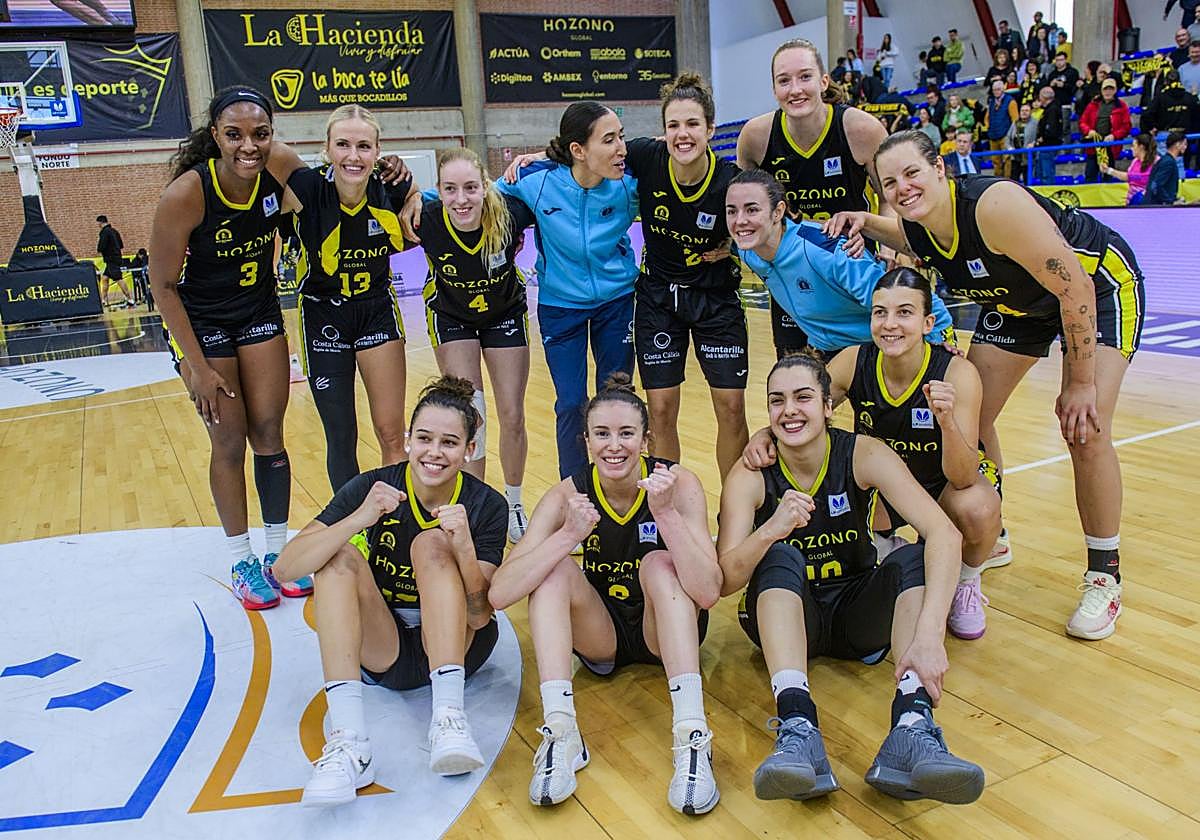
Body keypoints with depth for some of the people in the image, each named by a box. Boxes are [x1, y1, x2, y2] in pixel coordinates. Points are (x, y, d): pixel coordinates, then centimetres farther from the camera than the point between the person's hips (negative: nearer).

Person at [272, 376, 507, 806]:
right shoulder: (373, 487, -12)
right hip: (381, 650, 2)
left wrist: (464, 548, -35)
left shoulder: (486, 505, -12)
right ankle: (348, 743, -35)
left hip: (455, 646, -1)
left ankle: (448, 720, -35)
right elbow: (286, 567, -21)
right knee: (339, 554, -23)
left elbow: (480, 617, -17)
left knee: (433, 544, -25)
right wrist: (359, 519, -36)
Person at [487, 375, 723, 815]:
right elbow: (499, 594, -27)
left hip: (668, 631, -1)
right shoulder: (569, 494, -17)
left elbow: (708, 592, -32)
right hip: (601, 634, 2)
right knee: (553, 567, -23)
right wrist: (568, 534, -39)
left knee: (660, 563, -29)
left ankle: (691, 738, -36)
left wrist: (666, 513, -42)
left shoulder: (678, 482, -21)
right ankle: (561, 736, -30)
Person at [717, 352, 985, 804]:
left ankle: (912, 730, -41)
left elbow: (945, 534, -30)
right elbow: (725, 581, -24)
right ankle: (797, 729, -45)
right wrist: (770, 530, -44)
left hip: (857, 614, 1)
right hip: (785, 614, -1)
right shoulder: (751, 475, -14)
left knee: (915, 558, -26)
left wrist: (929, 632, -45)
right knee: (781, 556, -31)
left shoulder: (864, 455, -15)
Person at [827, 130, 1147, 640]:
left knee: (1085, 432, -17)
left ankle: (1104, 575, 3)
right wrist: (866, 223, -11)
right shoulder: (915, 231, -16)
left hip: (1101, 285, -6)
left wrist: (1081, 384, -25)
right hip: (1018, 301, 7)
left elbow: (1075, 289, -32)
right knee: (969, 419, 1)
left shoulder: (995, 205, -37)